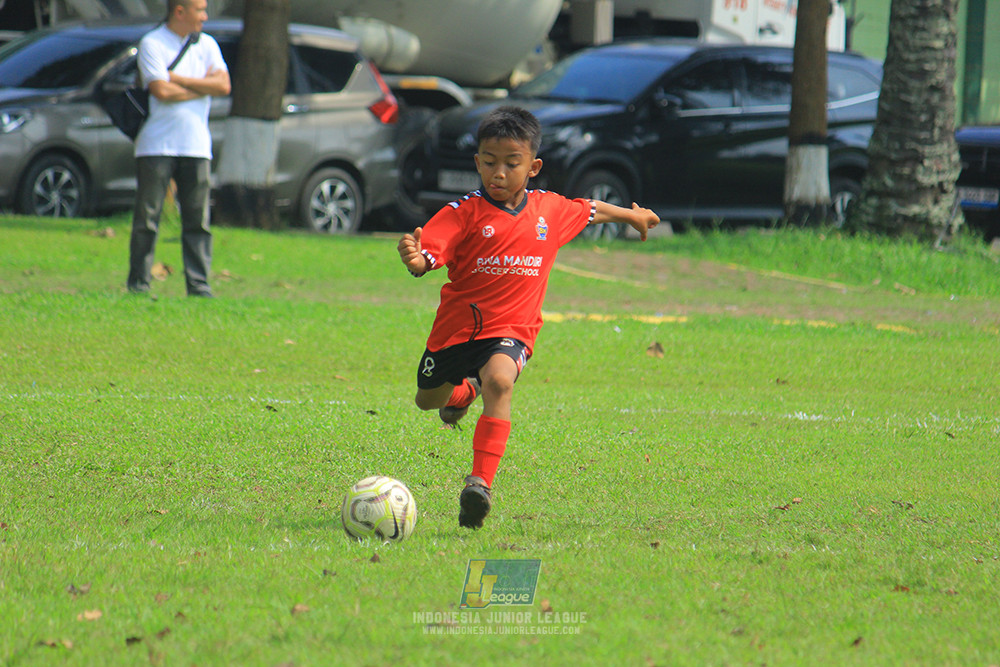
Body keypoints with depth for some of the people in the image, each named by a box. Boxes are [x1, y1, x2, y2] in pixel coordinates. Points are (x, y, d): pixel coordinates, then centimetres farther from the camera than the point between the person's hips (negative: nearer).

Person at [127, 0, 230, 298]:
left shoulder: (207, 44, 13)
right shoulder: (152, 44, -3)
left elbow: (223, 85, -2)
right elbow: (162, 92, -15)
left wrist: (178, 79, -9)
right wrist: (204, 86, -5)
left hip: (196, 147, 4)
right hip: (157, 146, -4)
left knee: (198, 220, 1)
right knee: (147, 219, -3)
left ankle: (199, 286, 2)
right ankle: (138, 285, 1)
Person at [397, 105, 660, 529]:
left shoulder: (550, 209, 2)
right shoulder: (464, 213, -11)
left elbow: (590, 210, 23)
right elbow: (429, 257, -23)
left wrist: (631, 216, 40)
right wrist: (414, 259, -48)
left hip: (510, 332, -1)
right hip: (459, 323, 1)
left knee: (498, 381, -33)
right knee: (428, 399, 20)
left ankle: (481, 483, -37)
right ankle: (463, 391, 60)